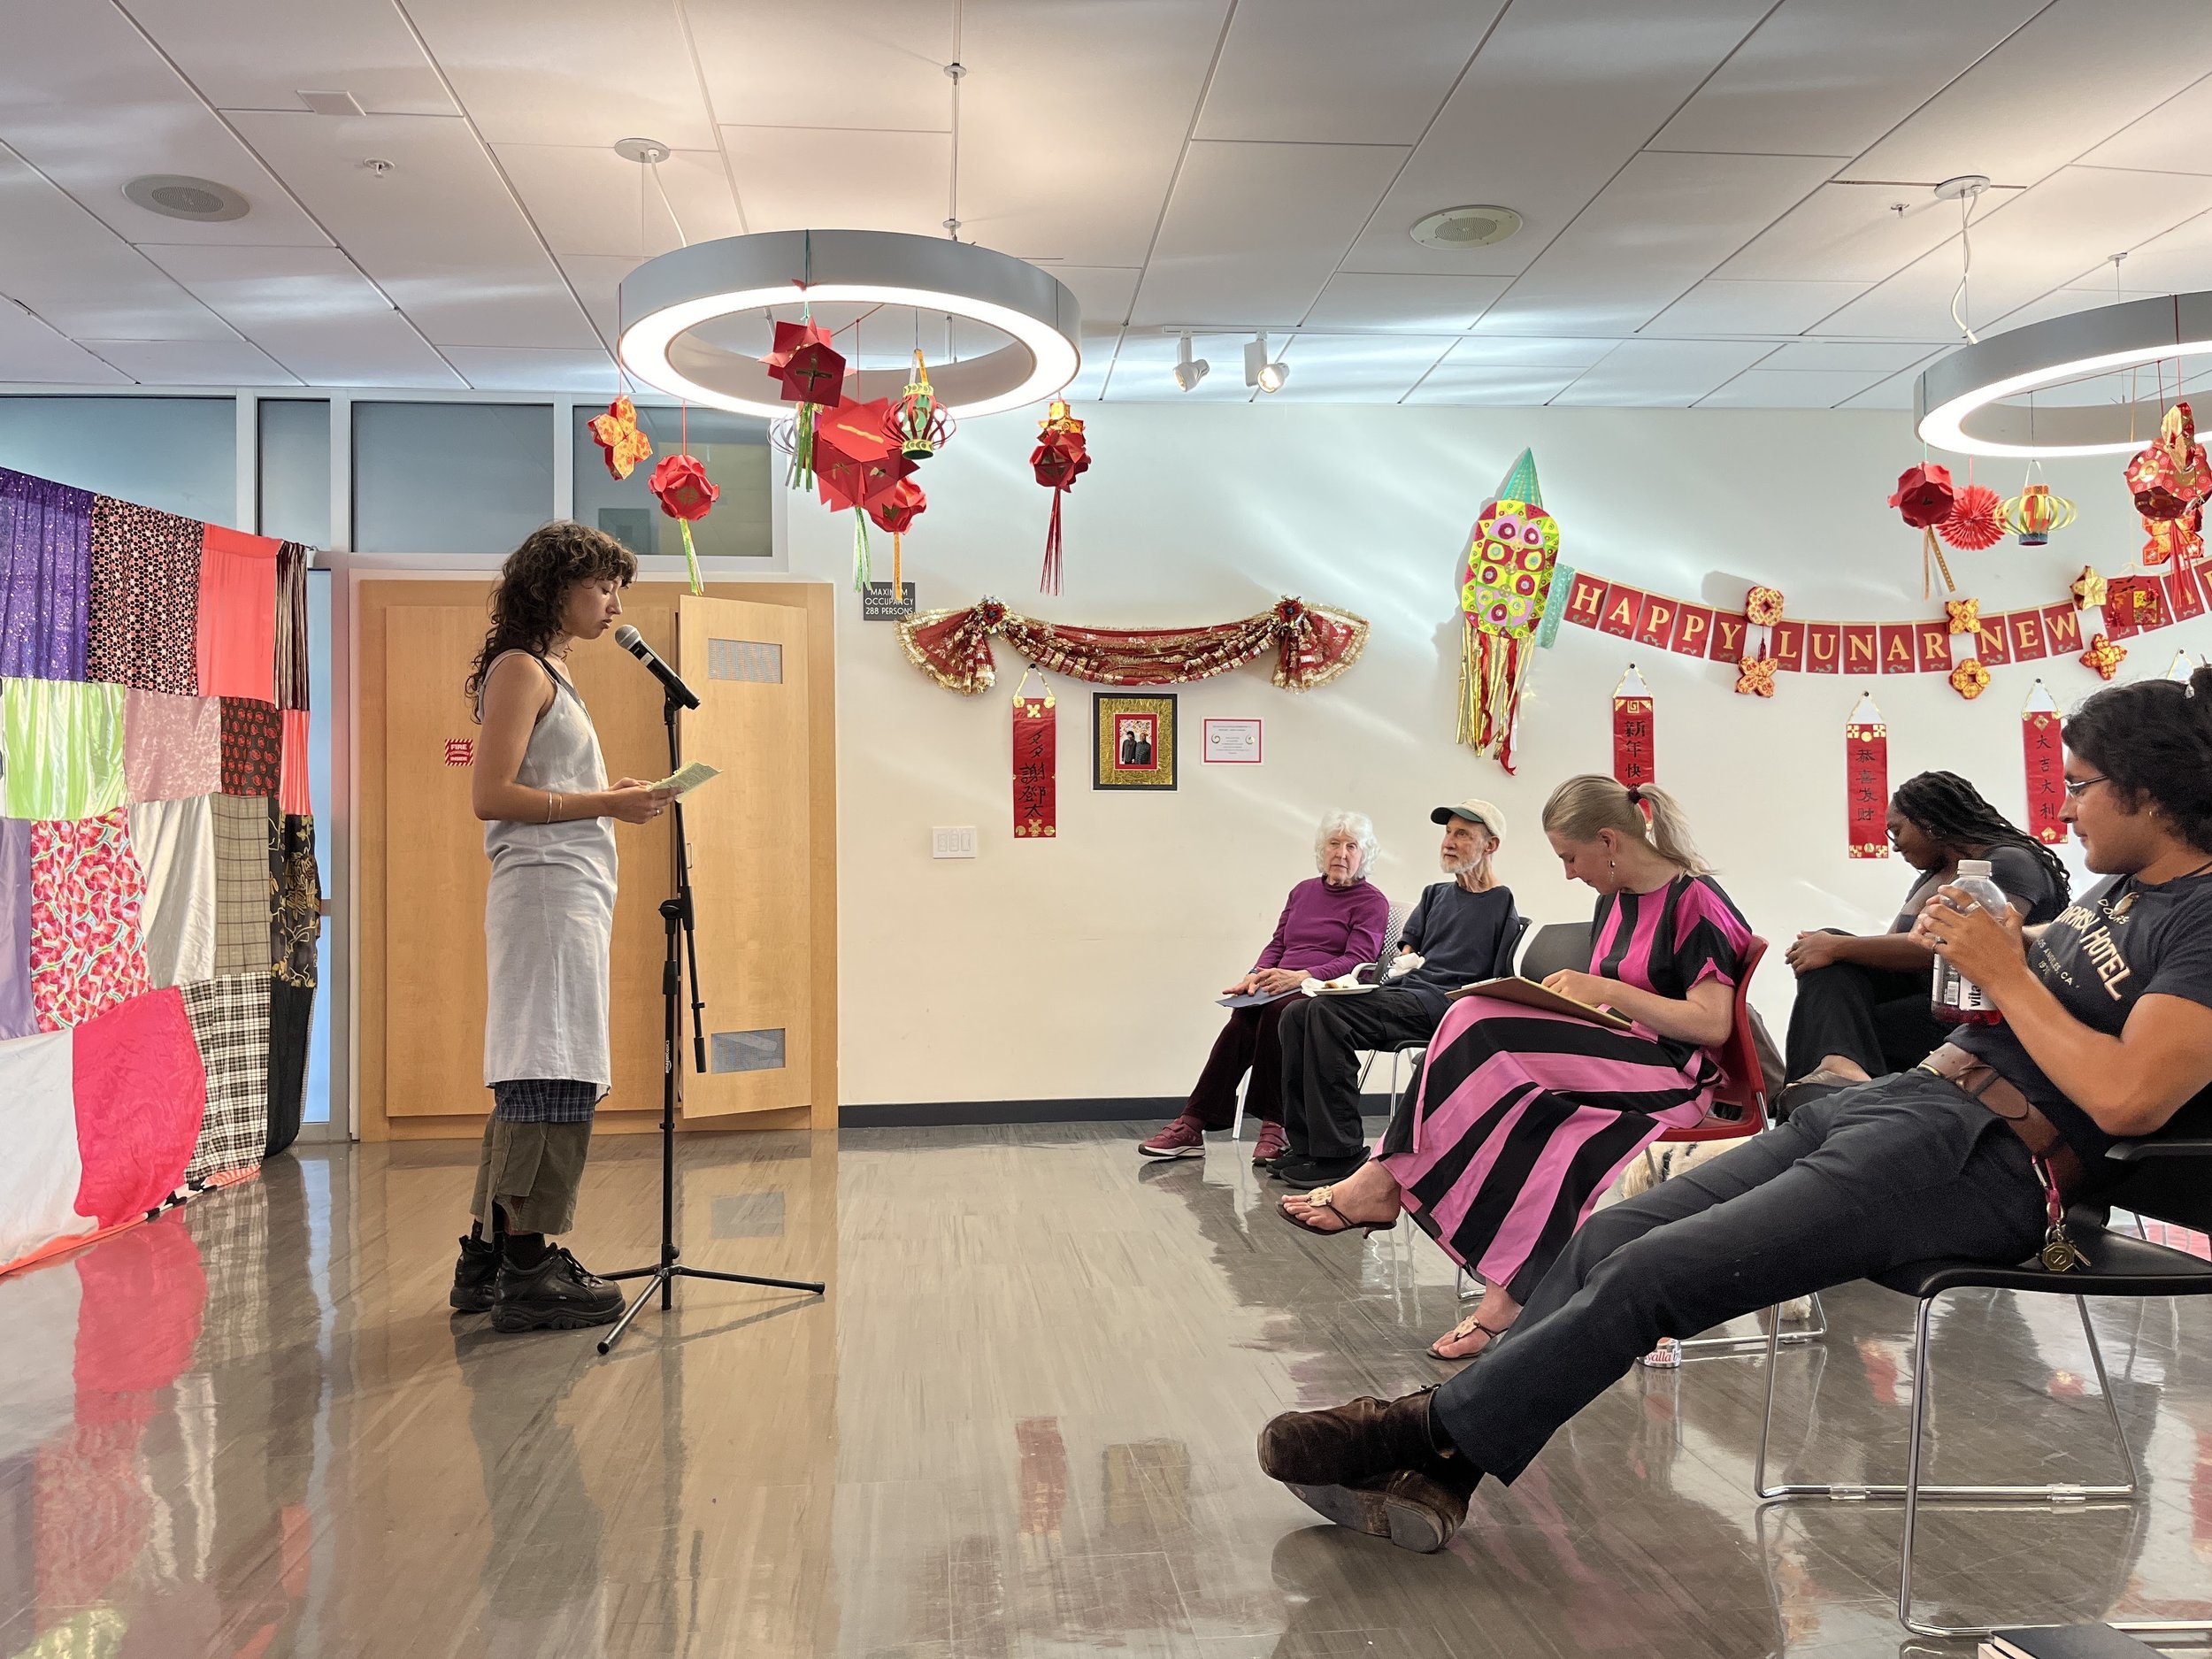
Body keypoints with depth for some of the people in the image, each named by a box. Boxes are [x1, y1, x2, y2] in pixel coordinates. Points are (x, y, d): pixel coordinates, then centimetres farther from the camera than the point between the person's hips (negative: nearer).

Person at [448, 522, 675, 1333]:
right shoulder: (520, 668, -7)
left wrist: (612, 796, 11)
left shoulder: (551, 673, 22)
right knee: (552, 1073, -9)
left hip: (574, 891, 10)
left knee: (533, 1078, 10)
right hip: (546, 888, -10)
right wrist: (604, 804, -15)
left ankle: (488, 1261, 17)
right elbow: (491, 797, -16)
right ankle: (527, 1268, -5)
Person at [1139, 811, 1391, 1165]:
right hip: (1281, 989, 5)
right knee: (1245, 1013, -28)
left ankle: (1274, 1127, -31)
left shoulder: (1372, 902, 6)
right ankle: (1192, 1126, -33)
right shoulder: (1303, 891, 25)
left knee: (1277, 1010, -36)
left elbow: (1357, 960, -7)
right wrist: (1257, 975, -2)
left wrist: (1301, 977, -22)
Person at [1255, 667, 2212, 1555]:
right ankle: (1433, 1472, -9)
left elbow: (2126, 1098, -22)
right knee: (1612, 1233, -7)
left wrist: (2007, 972, -12)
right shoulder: (2119, 890, 19)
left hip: (1987, 1161, -9)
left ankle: (1429, 1433, -8)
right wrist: (1963, 940, 9)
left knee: (1651, 1273, -20)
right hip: (1901, 1095, 9)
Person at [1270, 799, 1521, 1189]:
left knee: (1329, 1012, -29)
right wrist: (1402, 961, 0)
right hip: (1402, 993, 8)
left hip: (1442, 1003, -8)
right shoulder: (1435, 895, 28)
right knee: (1298, 1013, -12)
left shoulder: (1502, 905, 5)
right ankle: (1305, 1143, -15)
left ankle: (1339, 1153, -29)